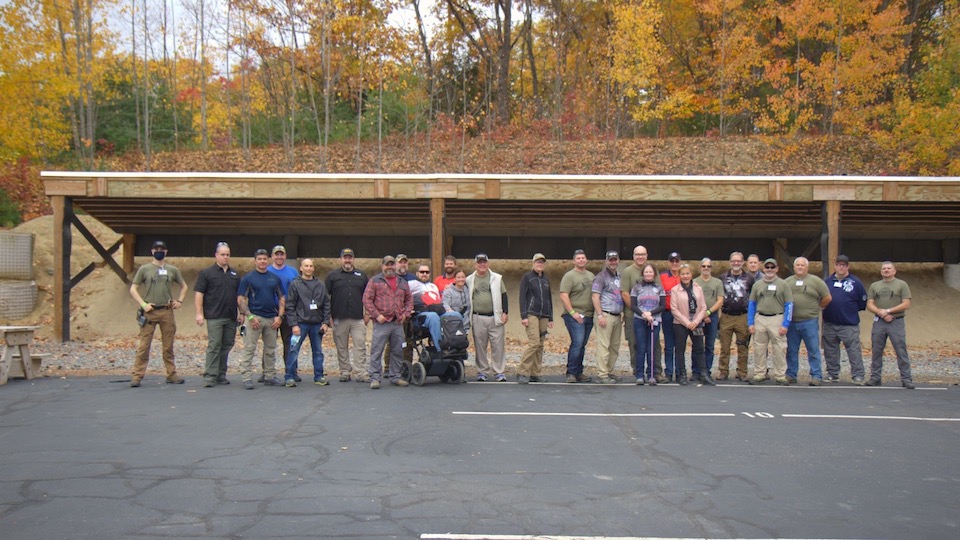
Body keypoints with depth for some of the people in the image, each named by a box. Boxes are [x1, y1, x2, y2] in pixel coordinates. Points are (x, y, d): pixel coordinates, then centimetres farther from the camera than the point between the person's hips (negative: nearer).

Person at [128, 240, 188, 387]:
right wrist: (143, 304, -7)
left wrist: (179, 301, 8)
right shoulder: (144, 269, 4)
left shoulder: (172, 270, 10)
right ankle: (137, 376, -2)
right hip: (150, 312, -2)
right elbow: (133, 289, 5)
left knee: (168, 346, 8)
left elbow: (184, 286, 23)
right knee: (144, 345, -6)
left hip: (167, 312, 2)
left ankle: (171, 374, 15)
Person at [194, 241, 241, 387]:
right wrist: (199, 313, -11)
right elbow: (198, 293, -4)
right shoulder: (206, 273, 0)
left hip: (231, 317, 5)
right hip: (214, 317, -5)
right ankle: (209, 376, -4)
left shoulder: (234, 274, 16)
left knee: (226, 346, 7)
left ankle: (221, 375, 16)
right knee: (214, 346, -8)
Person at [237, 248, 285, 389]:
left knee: (271, 349, 10)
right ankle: (247, 378, -1)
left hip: (272, 318, 4)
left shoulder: (275, 278, 10)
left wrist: (279, 316, 1)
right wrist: (250, 316, -13)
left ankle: (270, 376, 20)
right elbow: (240, 299, -4)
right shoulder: (248, 278, -1)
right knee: (249, 348, -4)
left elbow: (281, 298, 13)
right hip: (255, 317, -4)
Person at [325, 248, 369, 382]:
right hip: (339, 318, -1)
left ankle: (361, 373, -3)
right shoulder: (332, 275, 7)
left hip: (358, 318, 1)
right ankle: (345, 373, 14)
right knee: (342, 347, 5)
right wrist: (328, 315, 0)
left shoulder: (362, 275, 13)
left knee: (360, 346, -5)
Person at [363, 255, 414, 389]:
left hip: (398, 323, 5)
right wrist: (376, 315, -11)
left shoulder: (402, 282, 17)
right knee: (376, 351, -5)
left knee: (398, 351, 9)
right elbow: (367, 299, -3)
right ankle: (375, 378, 0)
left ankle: (395, 377, 19)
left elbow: (409, 299, 22)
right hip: (381, 323, -4)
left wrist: (406, 314, 7)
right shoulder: (375, 281, 2)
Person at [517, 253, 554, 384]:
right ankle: (522, 373, -11)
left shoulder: (546, 280, 17)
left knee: (540, 345, 3)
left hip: (544, 316, 6)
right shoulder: (527, 277, 1)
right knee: (534, 343, -17)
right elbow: (522, 297, -4)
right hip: (531, 314, -6)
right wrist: (523, 316, -12)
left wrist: (550, 318, 18)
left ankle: (534, 374, 8)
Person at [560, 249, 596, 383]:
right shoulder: (569, 276, -5)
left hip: (589, 316, 6)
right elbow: (563, 296, -13)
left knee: (582, 345, 9)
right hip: (575, 316, -6)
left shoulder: (591, 276, 16)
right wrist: (573, 313, -17)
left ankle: (578, 372, 15)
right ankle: (571, 373, -6)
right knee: (577, 343, -13)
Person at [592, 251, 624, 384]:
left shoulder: (619, 276, 18)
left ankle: (609, 371, 18)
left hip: (617, 316, 8)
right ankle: (602, 375, -6)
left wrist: (623, 312, 16)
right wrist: (600, 315, -17)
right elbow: (595, 297, -11)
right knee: (604, 346, -8)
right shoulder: (601, 277, -5)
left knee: (615, 347, 10)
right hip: (605, 315, -8)